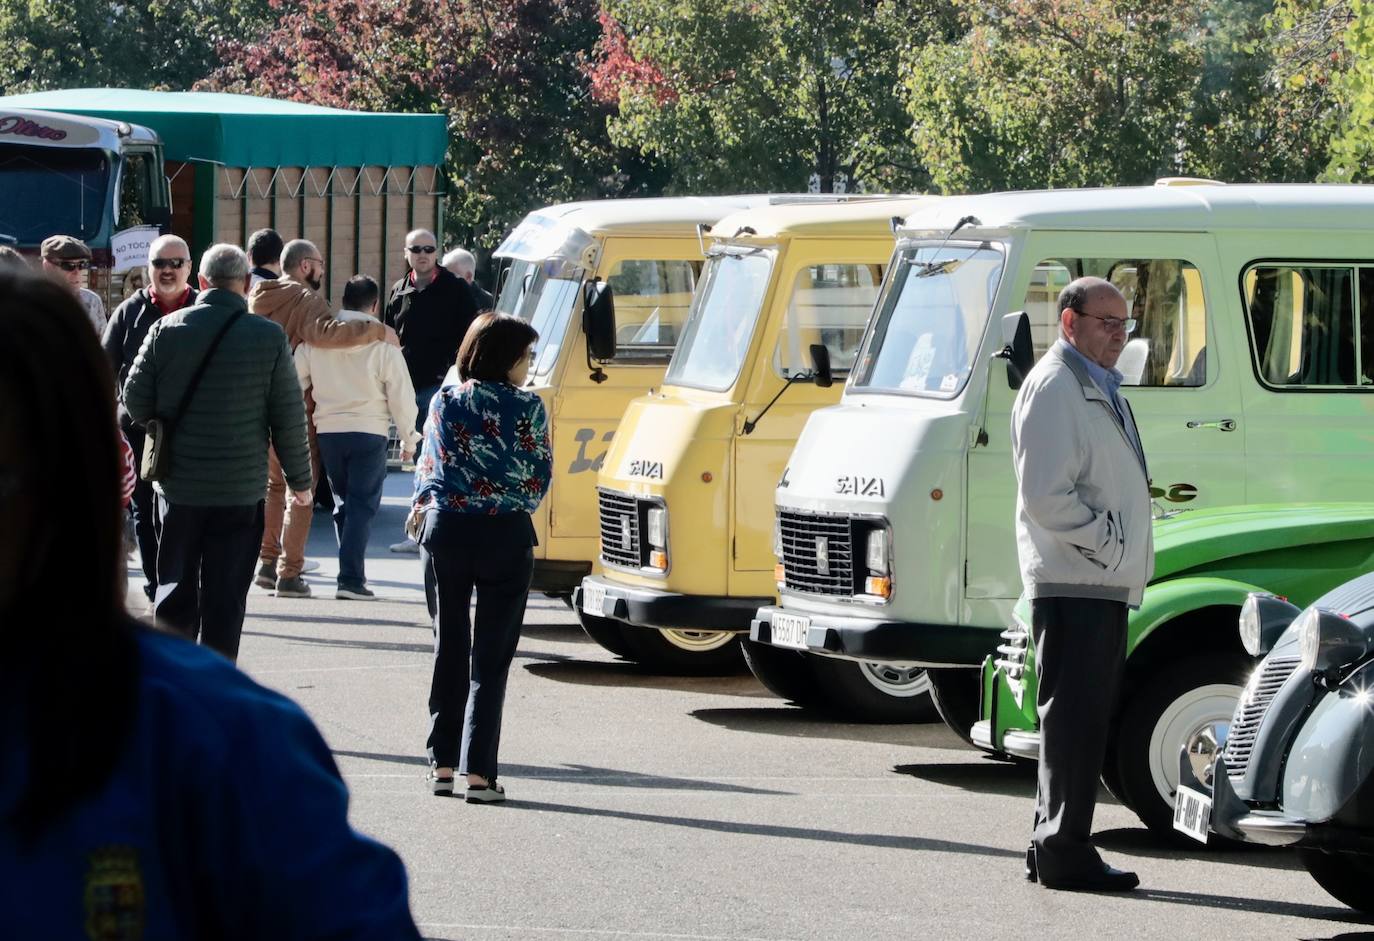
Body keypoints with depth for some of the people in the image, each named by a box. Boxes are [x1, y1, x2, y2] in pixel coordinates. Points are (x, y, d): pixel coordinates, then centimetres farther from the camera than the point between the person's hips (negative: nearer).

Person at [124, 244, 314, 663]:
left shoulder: (166, 330, -3)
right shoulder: (269, 338, -7)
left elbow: (135, 400, 0)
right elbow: (289, 418, -4)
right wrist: (300, 479, 8)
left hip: (177, 486, 2)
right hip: (240, 490, -2)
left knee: (174, 589, 14)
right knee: (225, 599, 3)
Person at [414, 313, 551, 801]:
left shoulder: (444, 401, 0)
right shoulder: (527, 408, -8)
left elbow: (428, 465, 7)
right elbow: (540, 481, -2)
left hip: (446, 531, 3)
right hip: (505, 537, -3)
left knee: (448, 647, 14)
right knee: (491, 658, 1)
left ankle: (442, 764, 15)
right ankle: (478, 771, -4)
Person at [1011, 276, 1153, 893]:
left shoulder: (1100, 389, 21)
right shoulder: (1054, 386, -10)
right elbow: (1045, 496, -19)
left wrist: (1123, 551, 15)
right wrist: (1108, 541, -16)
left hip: (1104, 583, 10)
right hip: (1072, 583, -10)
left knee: (1084, 719, 14)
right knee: (1074, 719, -9)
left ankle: (1054, 847, 20)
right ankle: (1064, 853, -7)